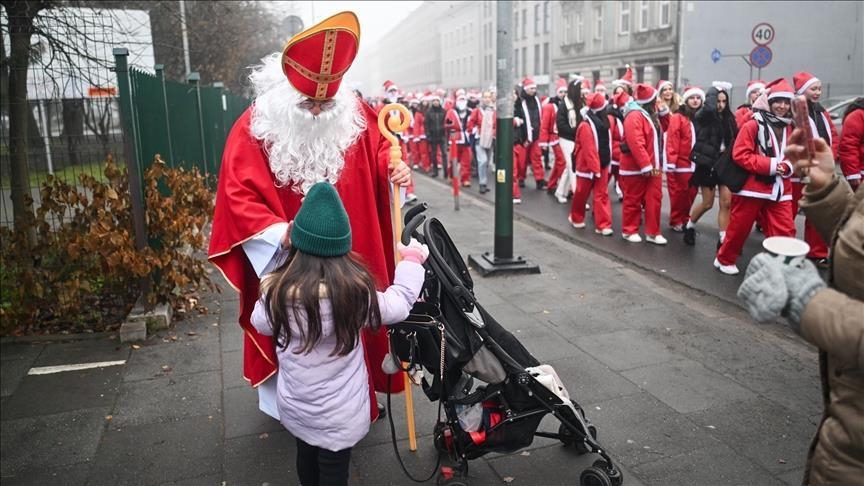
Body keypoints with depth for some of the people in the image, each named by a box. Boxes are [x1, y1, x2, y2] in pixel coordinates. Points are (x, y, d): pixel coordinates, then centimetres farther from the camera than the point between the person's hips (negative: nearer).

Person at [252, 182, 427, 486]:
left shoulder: (276, 290, -17)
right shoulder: (354, 290, -24)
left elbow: (261, 324, 3)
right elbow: (397, 306, -8)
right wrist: (412, 261, 5)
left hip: (294, 406, 3)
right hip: (339, 413, -3)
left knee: (307, 459, 26)